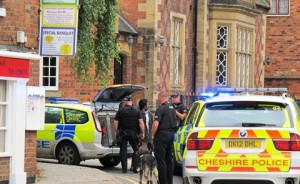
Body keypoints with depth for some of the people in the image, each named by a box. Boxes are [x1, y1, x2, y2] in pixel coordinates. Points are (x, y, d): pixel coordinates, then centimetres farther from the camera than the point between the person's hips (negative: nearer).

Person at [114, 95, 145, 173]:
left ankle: (124, 168, 3)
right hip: (133, 133, 0)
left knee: (123, 150, 5)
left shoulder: (120, 111, -1)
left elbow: (115, 122, -2)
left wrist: (116, 131, 9)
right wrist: (143, 132, -1)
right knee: (136, 150, 11)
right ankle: (135, 167, 0)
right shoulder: (136, 111, 0)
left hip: (123, 133, 0)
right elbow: (141, 122, -6)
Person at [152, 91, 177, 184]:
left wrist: (153, 134, -8)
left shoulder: (161, 108, -15)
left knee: (160, 159, -5)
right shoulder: (172, 107, 11)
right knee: (169, 159, 13)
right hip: (171, 134, 8)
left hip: (162, 134, -8)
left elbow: (155, 124, -21)